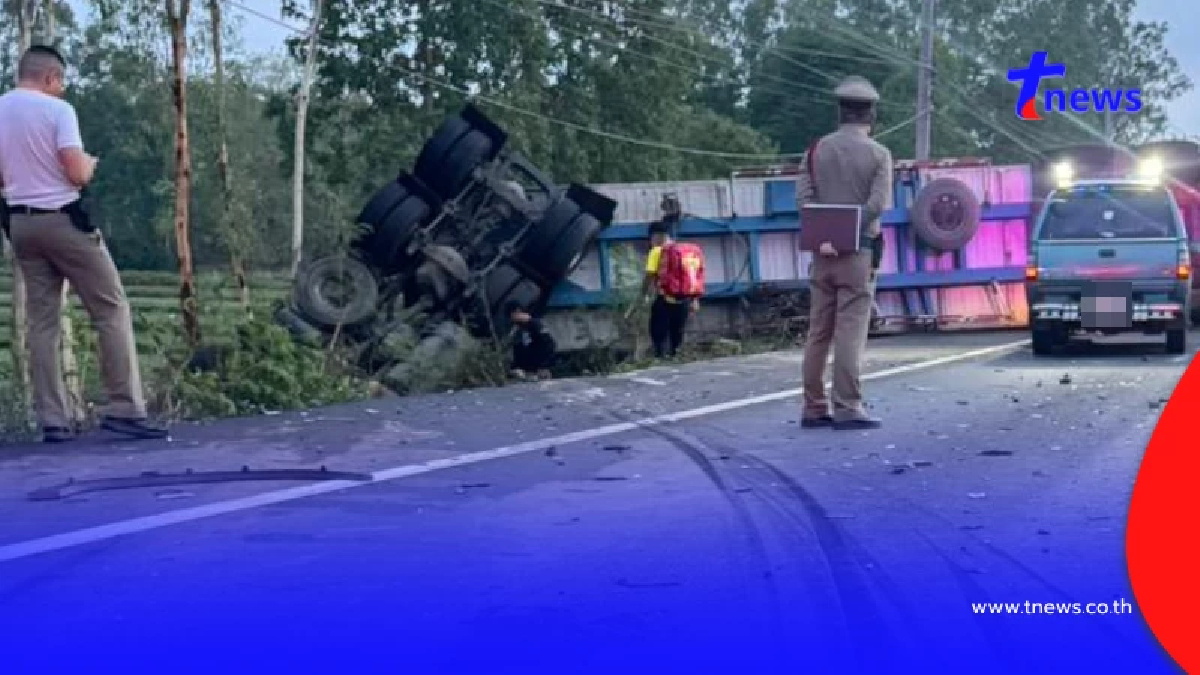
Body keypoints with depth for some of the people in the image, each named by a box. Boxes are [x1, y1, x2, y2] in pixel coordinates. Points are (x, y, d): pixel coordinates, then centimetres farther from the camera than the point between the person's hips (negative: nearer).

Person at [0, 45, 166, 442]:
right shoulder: (56, 109, -10)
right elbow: (77, 174, -17)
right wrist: (89, 164, 4)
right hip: (63, 219, -6)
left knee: (42, 321, 8)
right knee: (112, 309, 0)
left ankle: (52, 420, 5)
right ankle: (124, 409, -5)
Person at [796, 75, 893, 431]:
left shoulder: (818, 149, 7)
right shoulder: (879, 154, -2)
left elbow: (803, 195, -4)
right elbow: (877, 204, -14)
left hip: (823, 252, 4)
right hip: (858, 251, -4)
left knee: (818, 332, 7)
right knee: (850, 333, -5)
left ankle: (814, 408, 10)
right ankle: (848, 409, -8)